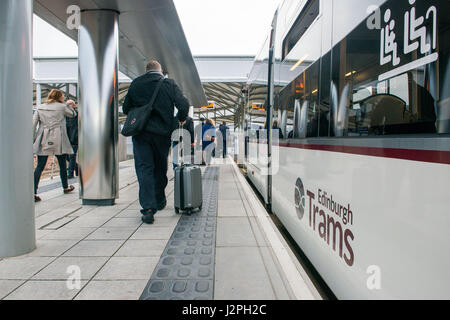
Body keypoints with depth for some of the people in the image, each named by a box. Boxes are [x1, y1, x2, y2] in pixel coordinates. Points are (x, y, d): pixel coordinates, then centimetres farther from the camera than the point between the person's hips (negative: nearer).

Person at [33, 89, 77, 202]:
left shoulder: (40, 108, 11)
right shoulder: (62, 107, 0)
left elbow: (33, 123, 6)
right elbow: (73, 114, 15)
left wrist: (32, 138, 8)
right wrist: (67, 104, 20)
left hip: (43, 140, 3)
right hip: (58, 140, -3)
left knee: (40, 166, -2)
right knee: (62, 164, 14)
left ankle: (34, 192, -11)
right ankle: (66, 187, 29)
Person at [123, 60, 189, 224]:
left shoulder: (135, 83, 7)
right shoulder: (168, 83, 2)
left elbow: (126, 108, 10)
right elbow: (184, 104, -7)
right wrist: (181, 119, 11)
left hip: (140, 132, 0)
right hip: (162, 132, 0)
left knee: (144, 168, -1)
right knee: (160, 168, 16)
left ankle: (148, 208, -11)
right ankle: (160, 202, 30)